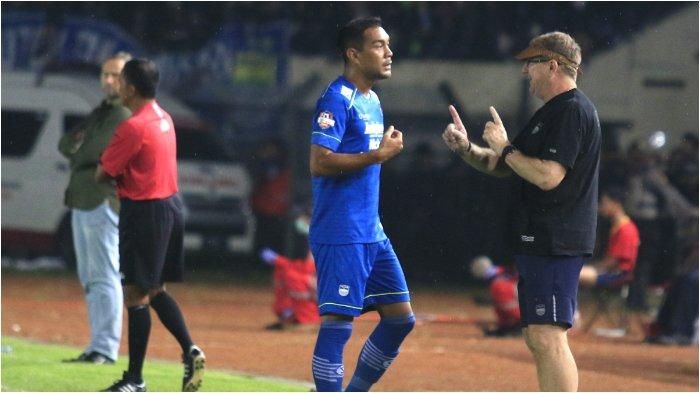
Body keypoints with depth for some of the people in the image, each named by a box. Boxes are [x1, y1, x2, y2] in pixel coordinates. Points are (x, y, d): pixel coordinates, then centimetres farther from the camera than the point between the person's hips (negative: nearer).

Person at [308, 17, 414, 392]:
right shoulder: (337, 100, -12)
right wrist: (379, 154, -17)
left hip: (372, 234, 10)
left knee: (401, 317, 10)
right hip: (341, 236, -10)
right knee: (337, 322, -8)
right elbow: (320, 163, -21)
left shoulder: (372, 101, 17)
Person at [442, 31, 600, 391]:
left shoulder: (573, 111, -13)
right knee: (537, 338, 14)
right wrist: (465, 148, 9)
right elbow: (501, 168, 26)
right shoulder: (550, 112, 20)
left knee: (547, 337, -16)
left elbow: (548, 176, -24)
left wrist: (504, 148, -13)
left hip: (555, 242, -11)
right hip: (539, 240, 11)